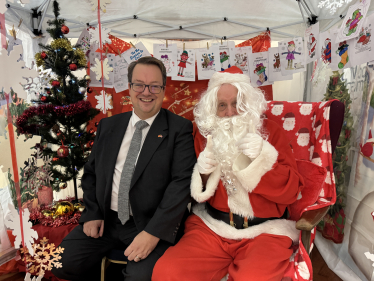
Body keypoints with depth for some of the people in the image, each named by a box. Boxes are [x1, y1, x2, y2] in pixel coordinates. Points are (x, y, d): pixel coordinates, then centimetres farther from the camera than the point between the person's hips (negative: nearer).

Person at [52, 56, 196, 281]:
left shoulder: (179, 128, -6)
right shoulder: (108, 125, 9)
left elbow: (182, 182, -15)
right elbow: (91, 171, 14)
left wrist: (154, 232, -21)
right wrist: (92, 213, 1)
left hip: (153, 224, -4)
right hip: (106, 219, 5)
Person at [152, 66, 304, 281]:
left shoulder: (272, 131, 2)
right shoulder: (205, 135, 6)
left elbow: (291, 191, -4)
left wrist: (264, 157, -20)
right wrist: (203, 174, -10)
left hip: (265, 230, -1)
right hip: (210, 225, 2)